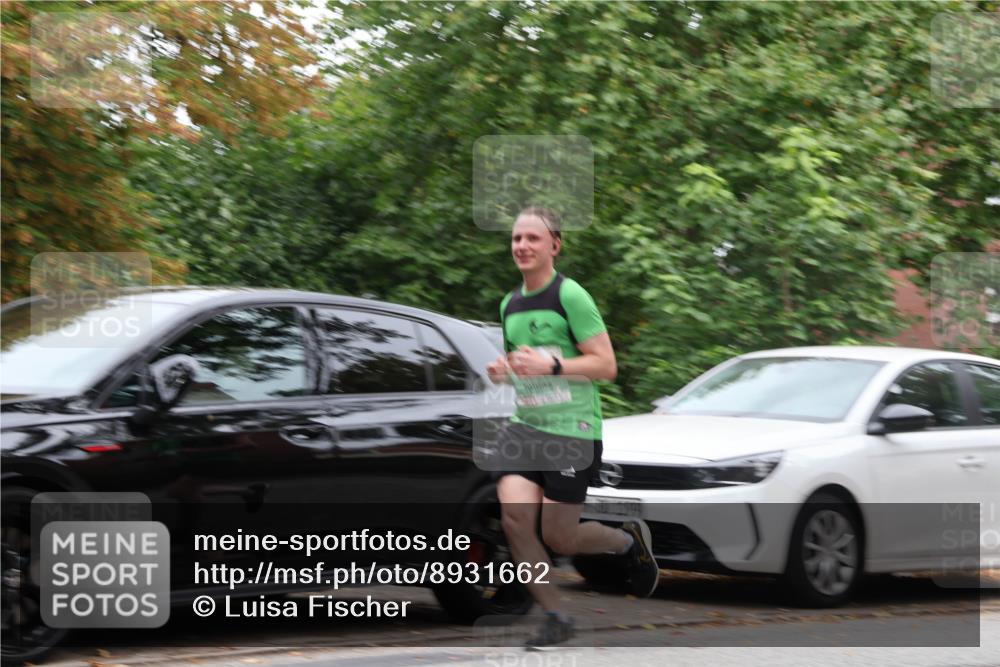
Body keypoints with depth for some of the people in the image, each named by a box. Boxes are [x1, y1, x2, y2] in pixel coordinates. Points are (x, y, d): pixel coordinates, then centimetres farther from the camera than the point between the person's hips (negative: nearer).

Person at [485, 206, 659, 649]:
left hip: (572, 430, -6)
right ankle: (554, 618, 0)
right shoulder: (509, 304, 12)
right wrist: (504, 371, 4)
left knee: (558, 538, -2)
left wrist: (550, 365, -25)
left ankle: (630, 540, 29)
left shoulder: (570, 296, -10)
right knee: (514, 516, -15)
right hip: (525, 425, 6)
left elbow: (606, 365, -13)